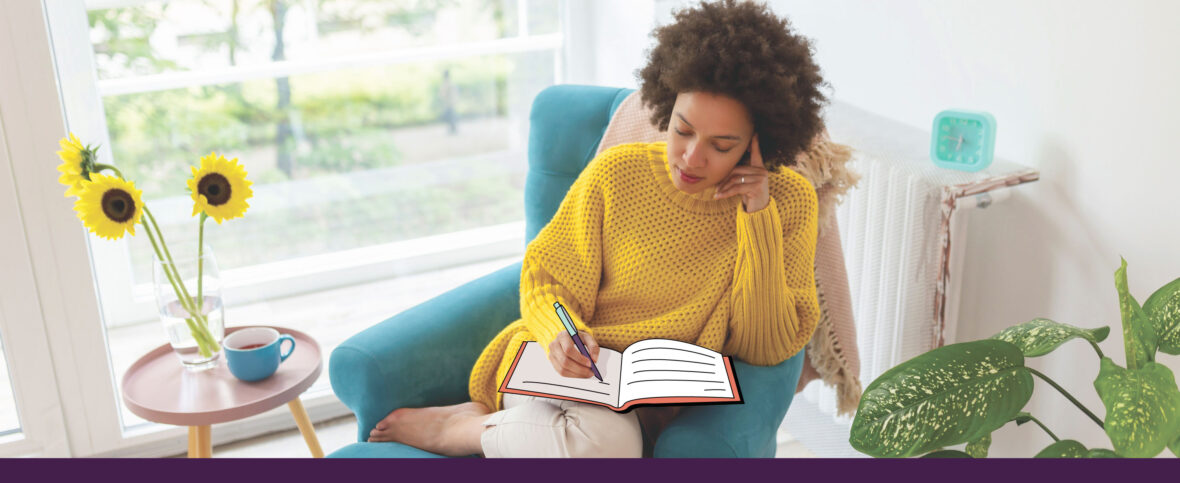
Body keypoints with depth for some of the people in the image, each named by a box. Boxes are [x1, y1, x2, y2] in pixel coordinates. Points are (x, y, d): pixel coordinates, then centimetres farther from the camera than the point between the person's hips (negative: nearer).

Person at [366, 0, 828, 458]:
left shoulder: (788, 202, -6)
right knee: (603, 443, -35)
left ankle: (474, 426, -6)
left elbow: (765, 349, -8)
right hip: (564, 370, -1)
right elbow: (545, 276, 3)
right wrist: (560, 334, -20)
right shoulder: (617, 173, -6)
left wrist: (759, 219, -18)